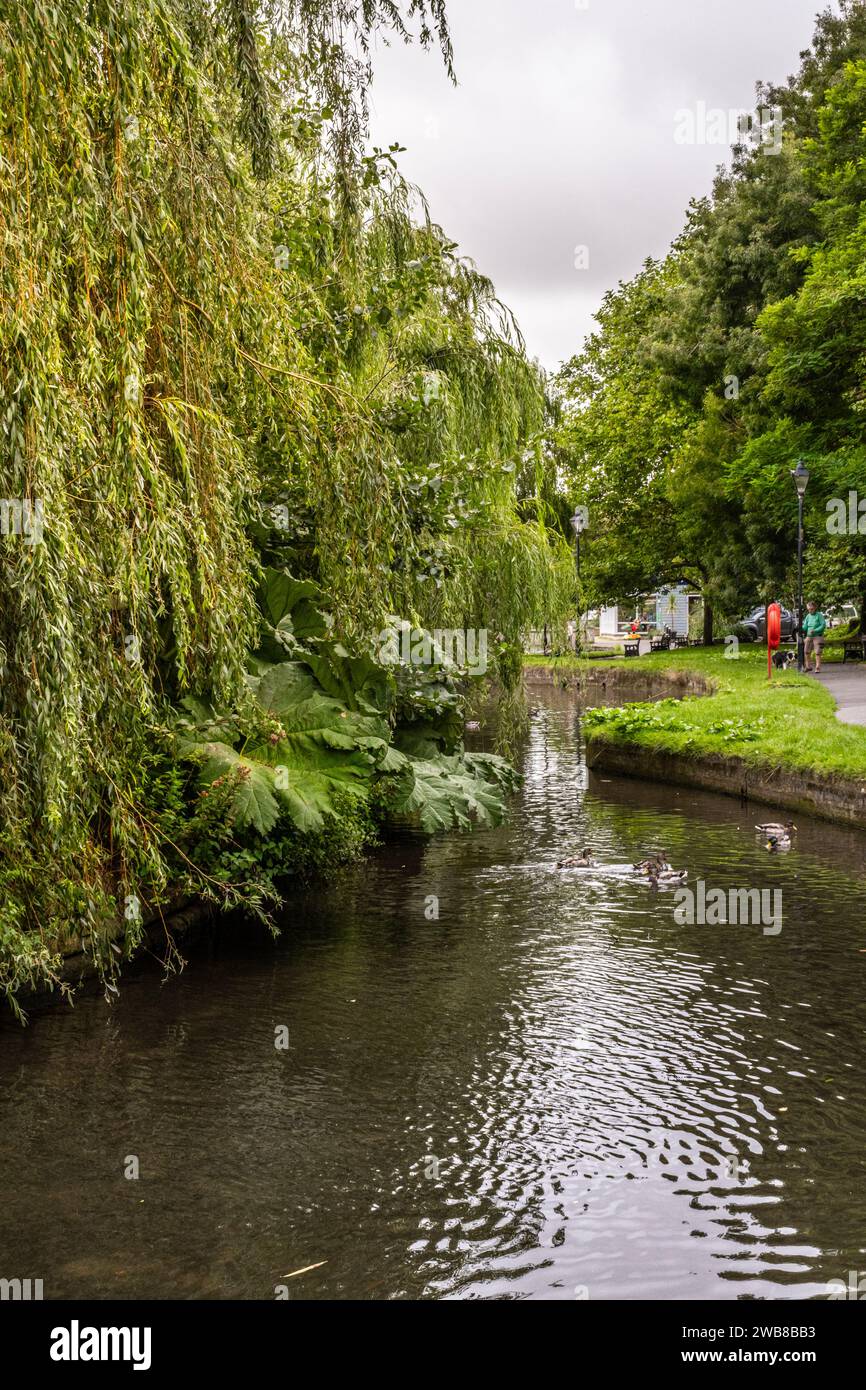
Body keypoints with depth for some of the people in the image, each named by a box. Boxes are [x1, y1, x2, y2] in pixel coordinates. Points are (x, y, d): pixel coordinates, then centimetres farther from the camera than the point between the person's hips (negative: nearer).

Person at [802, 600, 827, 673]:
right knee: (807, 652, 8)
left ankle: (817, 668, -3)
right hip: (809, 636, 6)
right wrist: (802, 630, -13)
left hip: (817, 636, -6)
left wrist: (815, 630, -21)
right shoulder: (808, 616, 9)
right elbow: (805, 626, 9)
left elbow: (823, 625, -11)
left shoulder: (819, 615, -7)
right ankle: (808, 666, 21)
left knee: (817, 653, -6)